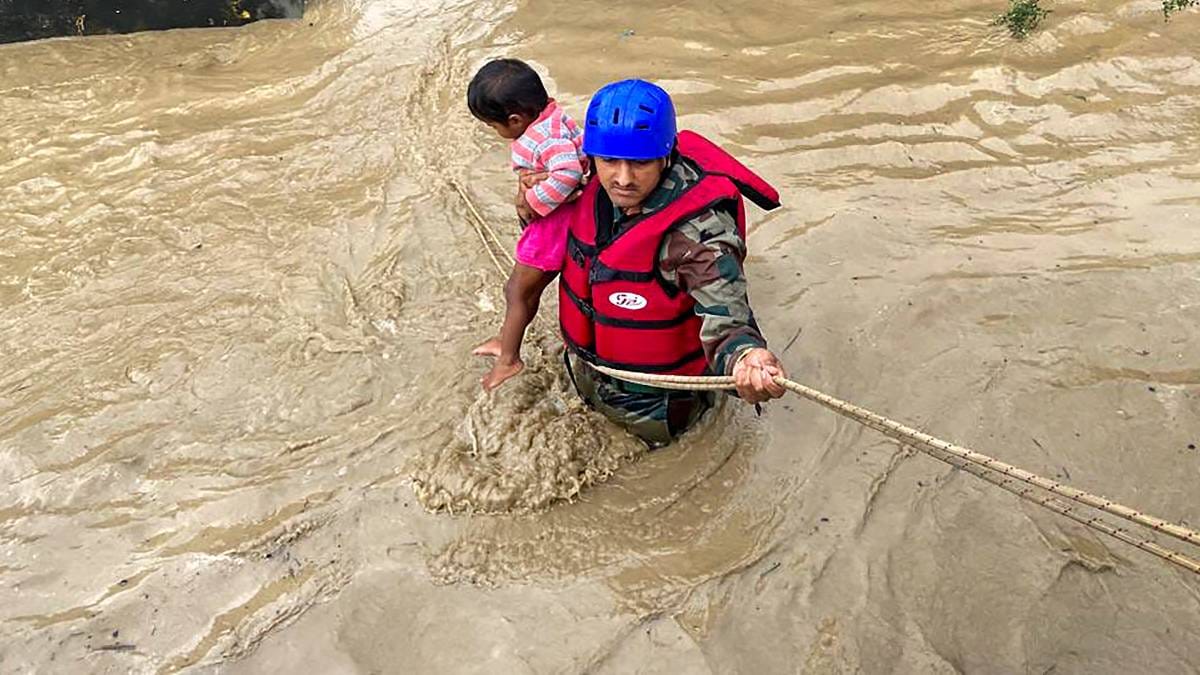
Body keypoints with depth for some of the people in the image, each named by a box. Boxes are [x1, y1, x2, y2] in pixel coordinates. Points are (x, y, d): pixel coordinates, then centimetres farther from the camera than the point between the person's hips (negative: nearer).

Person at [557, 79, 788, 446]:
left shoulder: (697, 229, -36)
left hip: (652, 409, -6)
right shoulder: (597, 192, -16)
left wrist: (745, 355, -70)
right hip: (587, 374, 6)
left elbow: (724, 318, -46)